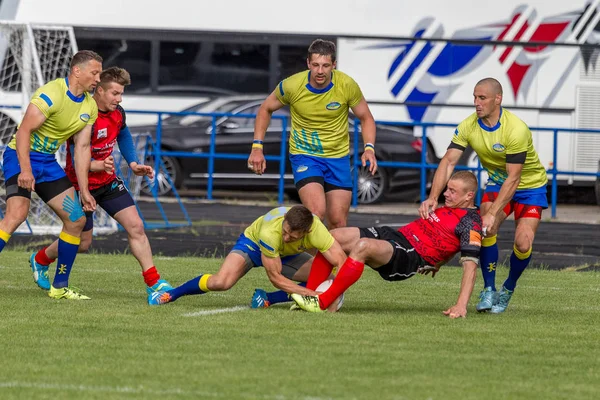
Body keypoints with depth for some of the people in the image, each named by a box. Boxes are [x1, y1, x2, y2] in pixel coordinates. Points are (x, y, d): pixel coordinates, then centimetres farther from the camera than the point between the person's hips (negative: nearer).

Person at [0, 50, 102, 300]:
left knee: (77, 219, 4)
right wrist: (25, 170, -32)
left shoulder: (90, 107, 6)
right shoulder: (51, 94, -20)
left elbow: (82, 148, 9)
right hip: (22, 157, -8)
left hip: (48, 162, 8)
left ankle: (59, 287, 13)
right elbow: (23, 132, -23)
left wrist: (84, 190, 5)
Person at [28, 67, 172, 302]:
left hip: (108, 181, 6)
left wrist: (133, 164, 8)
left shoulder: (117, 114, -4)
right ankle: (39, 260, 35)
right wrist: (100, 165, -47)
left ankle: (154, 283, -7)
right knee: (82, 243, 5)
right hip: (82, 184, -6)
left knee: (135, 226, -9)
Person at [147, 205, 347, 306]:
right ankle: (171, 293, -3)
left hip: (288, 255, 4)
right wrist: (310, 293, -36)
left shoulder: (316, 230, -38)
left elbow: (343, 264, -35)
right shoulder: (269, 232, -43)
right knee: (221, 282, -29)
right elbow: (275, 278, -34)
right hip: (253, 242, -4)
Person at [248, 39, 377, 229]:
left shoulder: (347, 85, -13)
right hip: (304, 155, -2)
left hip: (338, 157, 2)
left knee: (338, 223, 3)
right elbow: (265, 109, 4)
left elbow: (365, 118, 3)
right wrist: (257, 147, -2)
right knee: (317, 212, -24)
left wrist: (369, 148, -14)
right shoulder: (291, 85, -15)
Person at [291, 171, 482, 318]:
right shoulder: (451, 205, 16)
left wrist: (461, 305, -27)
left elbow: (471, 264, -19)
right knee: (333, 237, -4)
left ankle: (322, 303, -29)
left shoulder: (470, 223, -11)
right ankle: (308, 296, -3)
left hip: (409, 258, -10)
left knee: (363, 246, -36)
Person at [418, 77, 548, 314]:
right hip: (497, 182, 4)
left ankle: (508, 289, 10)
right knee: (486, 229, -23)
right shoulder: (468, 126, -15)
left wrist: (493, 213, -39)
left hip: (530, 186, -4)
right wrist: (433, 197, -33)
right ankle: (489, 290, -7)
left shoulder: (517, 130, -31)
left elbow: (513, 179, -32)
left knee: (523, 243, -18)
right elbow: (448, 162, -19)